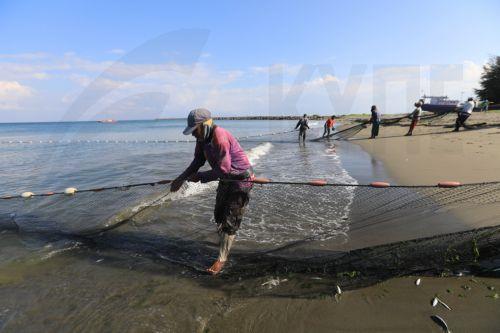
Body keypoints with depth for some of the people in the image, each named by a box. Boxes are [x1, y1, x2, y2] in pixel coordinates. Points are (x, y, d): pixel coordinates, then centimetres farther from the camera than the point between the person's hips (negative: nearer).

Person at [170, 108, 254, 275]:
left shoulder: (220, 137, -30)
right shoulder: (202, 137, -2)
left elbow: (223, 169, -30)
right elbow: (198, 161, 8)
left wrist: (200, 176, -19)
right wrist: (182, 178, 0)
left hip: (241, 180, -9)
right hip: (226, 180, 9)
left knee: (229, 220, -5)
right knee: (219, 215, 20)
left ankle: (221, 259, 6)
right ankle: (224, 240, 44)